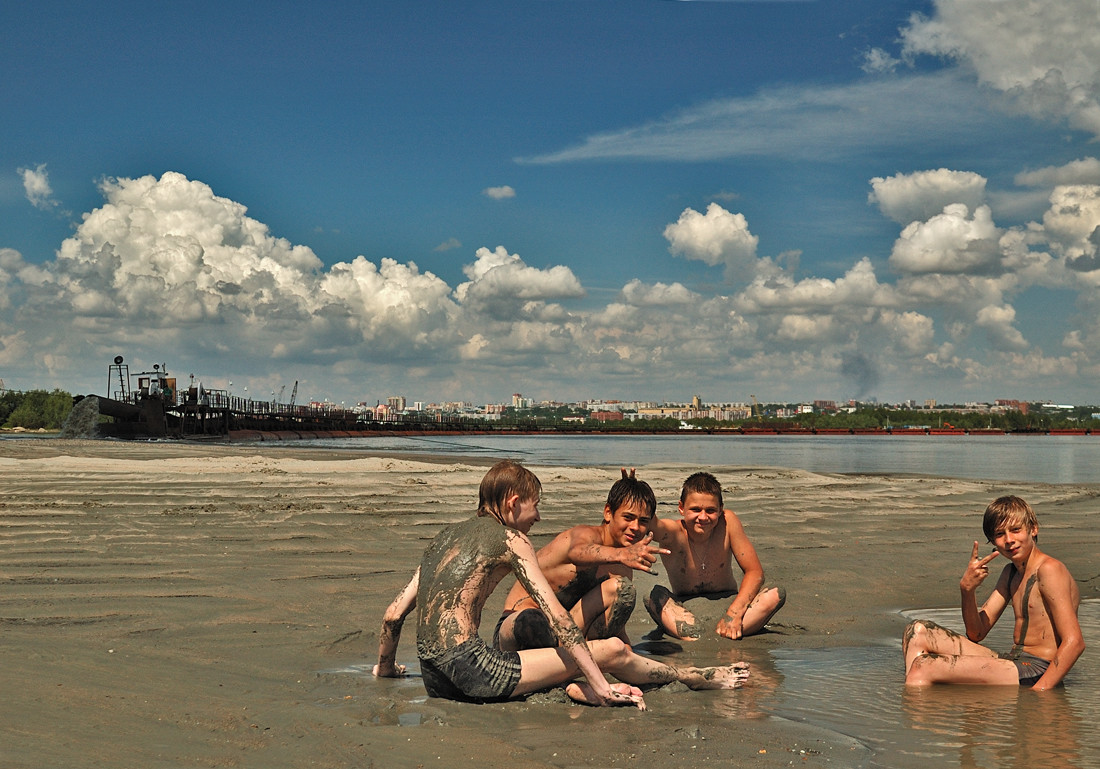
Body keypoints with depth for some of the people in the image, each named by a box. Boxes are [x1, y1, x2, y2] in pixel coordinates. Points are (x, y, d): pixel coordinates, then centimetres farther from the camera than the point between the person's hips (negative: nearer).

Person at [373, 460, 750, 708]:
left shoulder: (445, 535, 18)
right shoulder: (510, 539, 0)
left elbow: (393, 615, 18)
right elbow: (557, 616, -7)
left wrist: (386, 669, 34)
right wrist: (600, 686, -7)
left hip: (434, 680, 7)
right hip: (470, 674, -7)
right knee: (612, 650, 3)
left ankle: (569, 688, 1)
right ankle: (697, 678, 19)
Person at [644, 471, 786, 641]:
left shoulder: (728, 522, -14)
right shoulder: (673, 533, -19)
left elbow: (755, 572, -11)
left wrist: (734, 612, -26)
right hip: (685, 610, -2)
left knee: (776, 595, -24)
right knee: (655, 595, -33)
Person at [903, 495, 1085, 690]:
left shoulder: (1049, 569, -10)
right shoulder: (1010, 572, 17)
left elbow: (1074, 643, -19)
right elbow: (976, 634, 15)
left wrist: (1036, 694, -26)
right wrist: (967, 589, -4)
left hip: (1036, 674, -9)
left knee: (924, 667, -23)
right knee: (918, 632, 5)